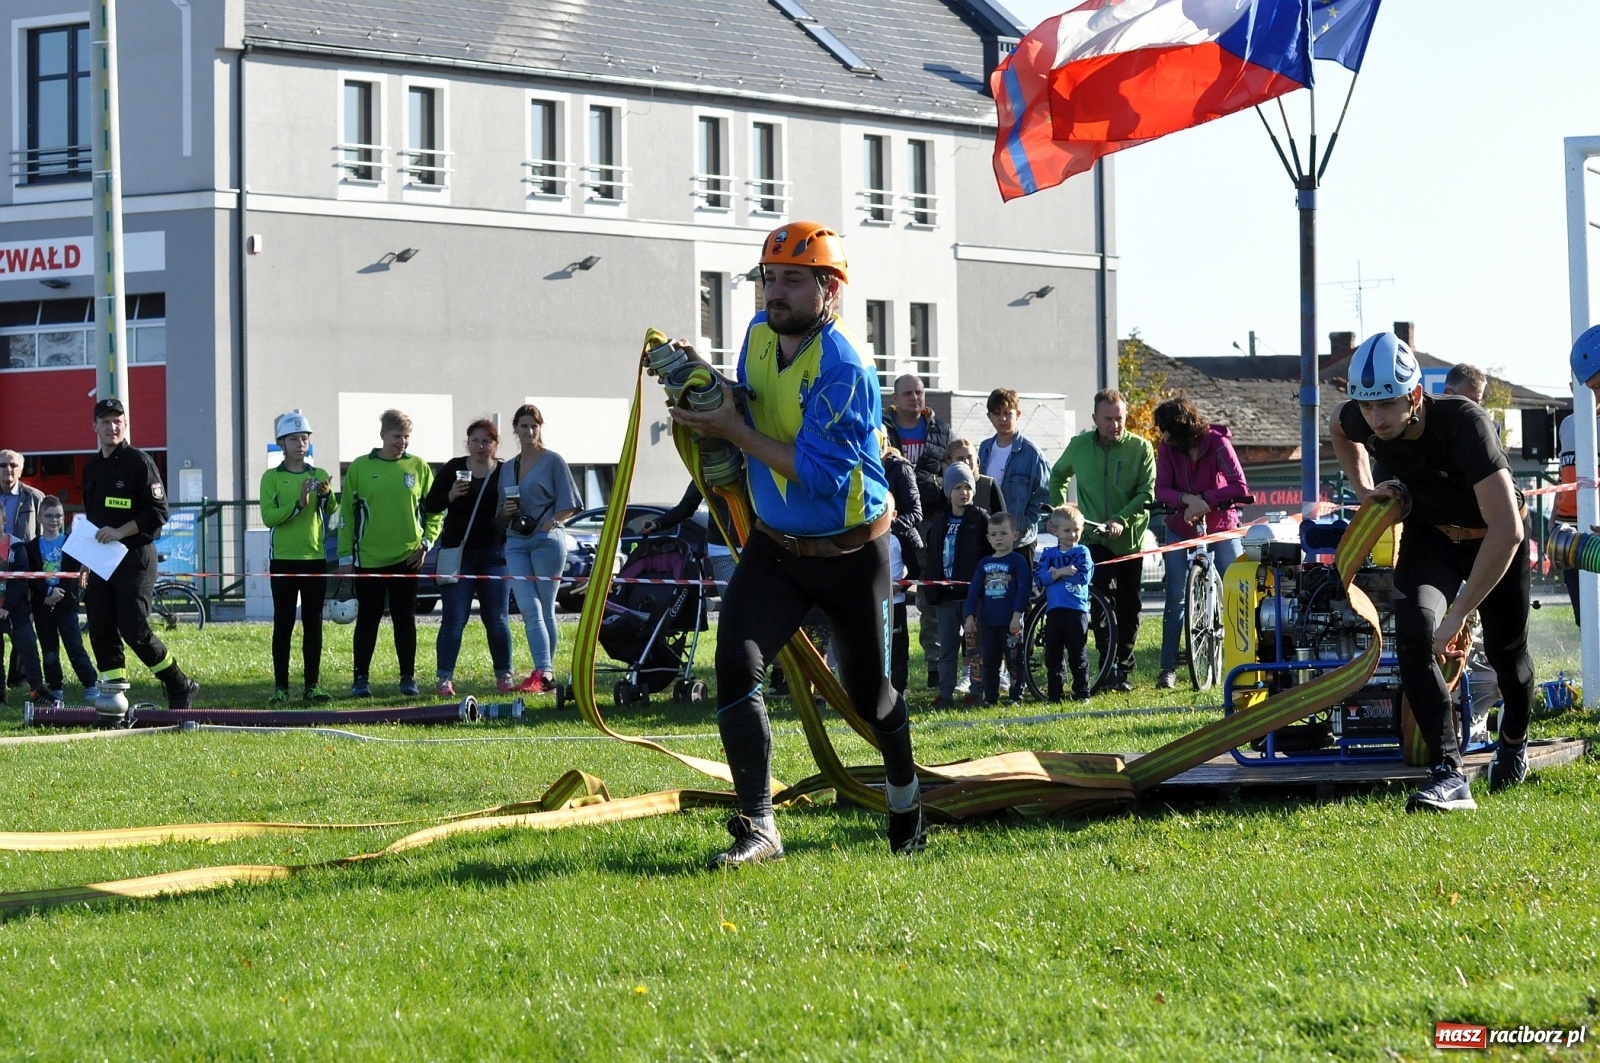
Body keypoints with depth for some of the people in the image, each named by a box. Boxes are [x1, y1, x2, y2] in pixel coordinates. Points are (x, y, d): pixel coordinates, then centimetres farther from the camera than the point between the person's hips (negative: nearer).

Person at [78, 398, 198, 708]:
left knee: (135, 631, -12)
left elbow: (158, 512, -11)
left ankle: (180, 686, 3)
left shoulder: (139, 462, -6)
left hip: (135, 557, -7)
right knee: (101, 633, 1)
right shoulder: (91, 466, 16)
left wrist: (120, 532, -18)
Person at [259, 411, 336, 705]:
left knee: (313, 623, 4)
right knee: (283, 625, -1)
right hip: (284, 559, -2)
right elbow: (268, 517, -9)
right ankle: (280, 687, 0)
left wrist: (327, 495, -29)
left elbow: (331, 509, -8)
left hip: (315, 559, 2)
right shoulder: (271, 477, 1)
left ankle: (313, 685, 7)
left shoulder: (319, 475, 7)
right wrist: (298, 504, -20)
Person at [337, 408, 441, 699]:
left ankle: (408, 677, 12)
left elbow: (434, 511, 10)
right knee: (368, 619, 4)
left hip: (407, 558, 1)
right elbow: (346, 514, 3)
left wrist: (426, 542, -3)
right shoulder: (360, 468, 1)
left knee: (405, 619, 5)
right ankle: (360, 678, 10)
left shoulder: (419, 467, 4)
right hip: (369, 559, -1)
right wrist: (345, 556, 0)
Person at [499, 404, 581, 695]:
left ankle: (546, 673, 3)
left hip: (547, 539, -4)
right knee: (529, 609, -9)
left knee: (546, 609, -1)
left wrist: (551, 522, -14)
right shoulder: (507, 468, 18)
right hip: (516, 542, 4)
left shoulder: (553, 461, 2)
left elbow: (569, 504, 0)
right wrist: (506, 512, 1)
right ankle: (543, 672, -14)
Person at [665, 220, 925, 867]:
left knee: (867, 693, 12)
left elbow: (820, 472, -30)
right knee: (736, 665, -17)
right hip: (774, 547, 5)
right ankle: (758, 829, -16)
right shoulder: (759, 334, 0)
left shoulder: (844, 371, -24)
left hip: (851, 554, -5)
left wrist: (732, 431, -25)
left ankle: (905, 799, 41)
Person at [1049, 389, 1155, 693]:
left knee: (1129, 607, 5)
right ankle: (1109, 667, -13)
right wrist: (1058, 510, 12)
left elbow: (1147, 494, -7)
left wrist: (1122, 520, -20)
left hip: (1131, 539, 0)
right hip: (1095, 538, 0)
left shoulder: (1140, 448, -2)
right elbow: (1058, 476, 24)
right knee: (1104, 600, -14)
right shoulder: (1079, 446, 5)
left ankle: (1124, 668, 16)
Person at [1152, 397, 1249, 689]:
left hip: (1221, 526, -2)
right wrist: (1187, 499, -32)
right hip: (1181, 530, 2)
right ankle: (1168, 668, 0)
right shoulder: (1167, 448, -7)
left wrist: (1205, 499, -33)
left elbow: (1239, 487, -23)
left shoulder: (1218, 443, -16)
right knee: (1176, 596, -3)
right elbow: (1161, 490, -13)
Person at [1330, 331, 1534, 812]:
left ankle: (1514, 742, 47)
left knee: (1506, 651, 14)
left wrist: (1458, 615, -41)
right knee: (1413, 634, -23)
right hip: (1429, 534, 3)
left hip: (1493, 539, -3)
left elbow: (1506, 531, -42)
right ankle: (1449, 774, -26)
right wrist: (1364, 489, -5)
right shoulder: (1360, 420, -23)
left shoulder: (1465, 422, -39)